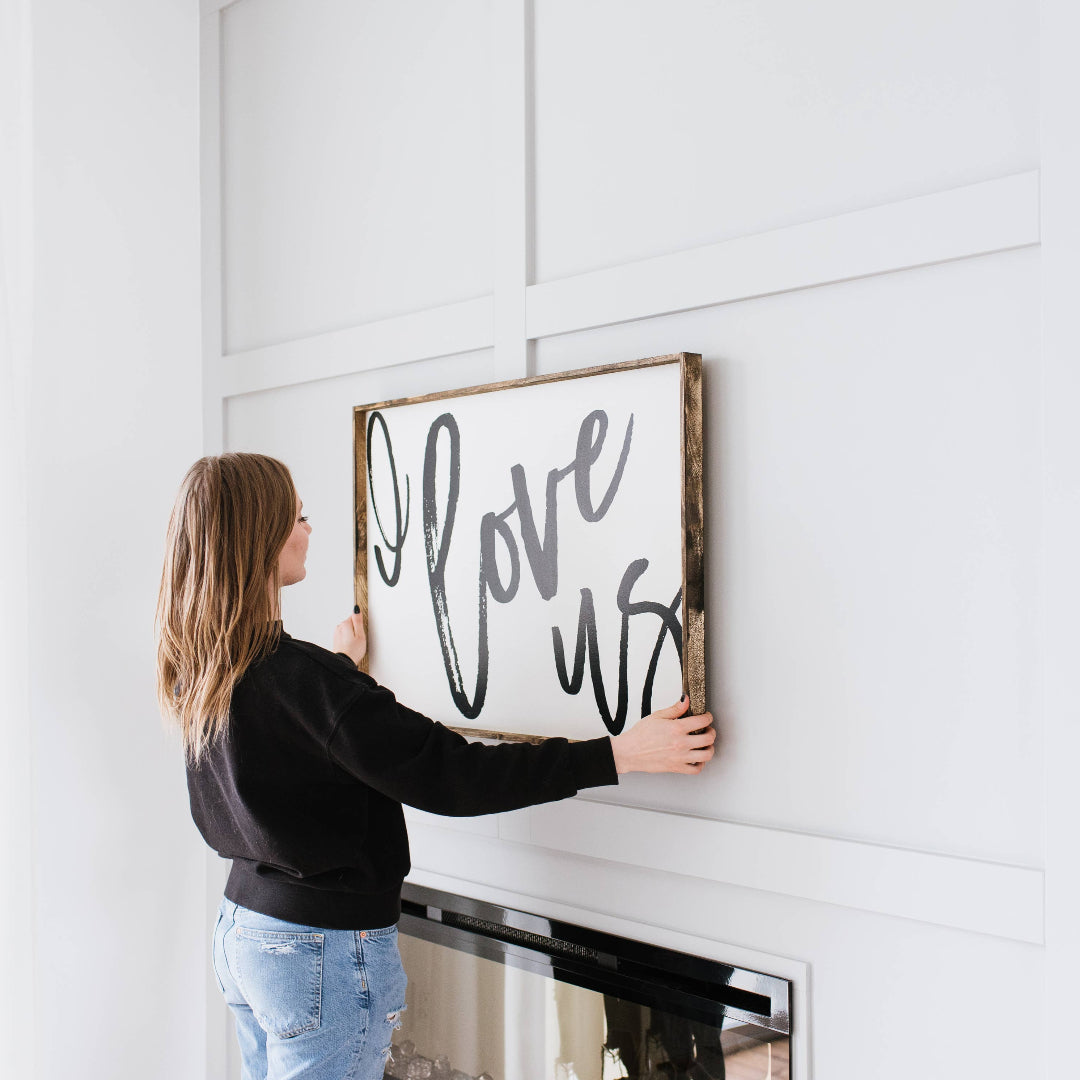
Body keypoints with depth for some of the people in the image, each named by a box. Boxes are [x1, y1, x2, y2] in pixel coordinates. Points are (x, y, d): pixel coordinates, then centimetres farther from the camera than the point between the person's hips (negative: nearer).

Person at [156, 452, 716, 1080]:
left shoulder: (202, 673, 0)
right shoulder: (300, 677, -26)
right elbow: (450, 775, -26)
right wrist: (621, 754, -23)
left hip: (241, 928, 9)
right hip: (326, 948, -9)